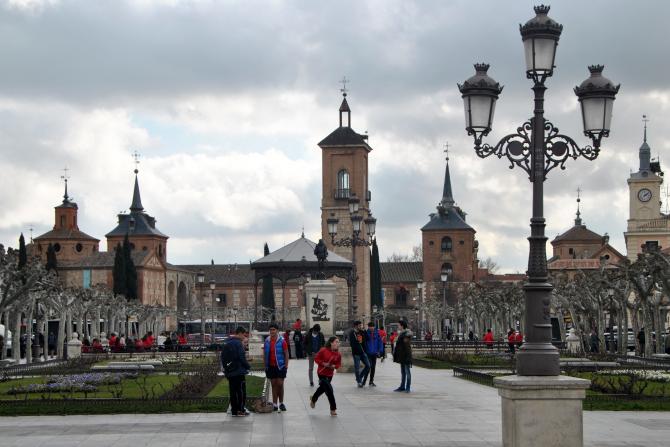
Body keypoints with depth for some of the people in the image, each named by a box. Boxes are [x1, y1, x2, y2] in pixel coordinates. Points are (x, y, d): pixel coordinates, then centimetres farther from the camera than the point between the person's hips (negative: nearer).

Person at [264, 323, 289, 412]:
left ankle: (281, 403, 11)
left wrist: (286, 365, -8)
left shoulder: (282, 341, -5)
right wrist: (265, 365, 6)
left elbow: (286, 354, -3)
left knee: (280, 384, -2)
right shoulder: (267, 341, 5)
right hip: (270, 366, 3)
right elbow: (264, 354, 11)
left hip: (280, 366, -3)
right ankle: (274, 404, 9)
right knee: (273, 385, 6)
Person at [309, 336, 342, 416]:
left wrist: (334, 366, -16)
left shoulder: (338, 354, -5)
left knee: (323, 388, 24)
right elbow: (316, 358, -10)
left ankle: (313, 399, 53)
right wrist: (323, 364, -22)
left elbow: (339, 364, 5)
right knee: (329, 390, -13)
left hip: (330, 374, 6)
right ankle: (333, 409, -5)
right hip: (322, 373, -6)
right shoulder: (324, 350, -18)